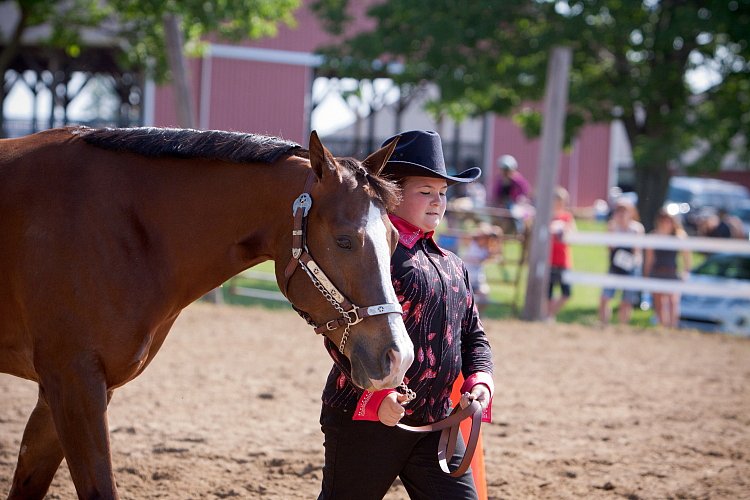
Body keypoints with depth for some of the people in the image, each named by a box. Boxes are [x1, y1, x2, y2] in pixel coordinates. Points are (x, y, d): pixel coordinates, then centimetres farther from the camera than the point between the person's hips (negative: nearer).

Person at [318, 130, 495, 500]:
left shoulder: (453, 266, 16)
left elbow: (473, 336, 20)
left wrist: (480, 381, -1)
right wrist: (374, 396, -29)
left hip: (436, 424, 7)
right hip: (363, 420, -7)